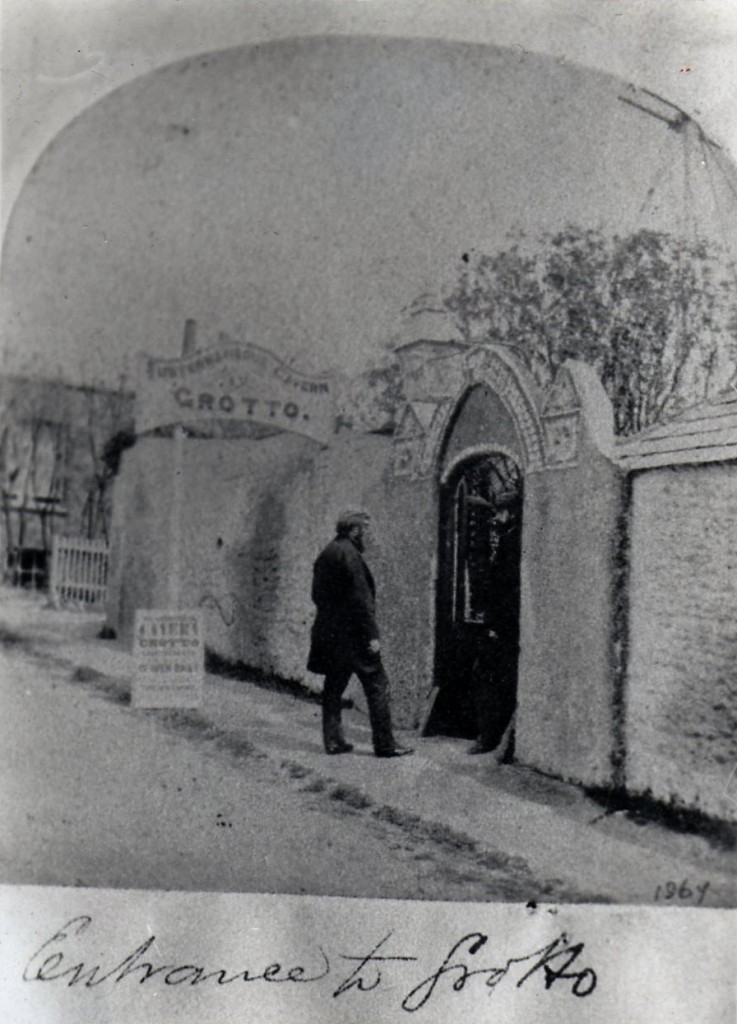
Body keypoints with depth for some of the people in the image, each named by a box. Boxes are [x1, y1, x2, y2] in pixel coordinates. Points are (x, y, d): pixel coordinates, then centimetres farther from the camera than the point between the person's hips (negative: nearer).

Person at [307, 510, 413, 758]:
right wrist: (372, 635, -18)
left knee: (334, 687, 14)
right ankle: (384, 744, 1)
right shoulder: (349, 554, -15)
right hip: (351, 633, -9)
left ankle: (333, 740, 16)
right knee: (377, 685, -1)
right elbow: (361, 597, -19)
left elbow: (317, 594, 18)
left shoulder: (325, 554, 13)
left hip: (328, 633, 9)